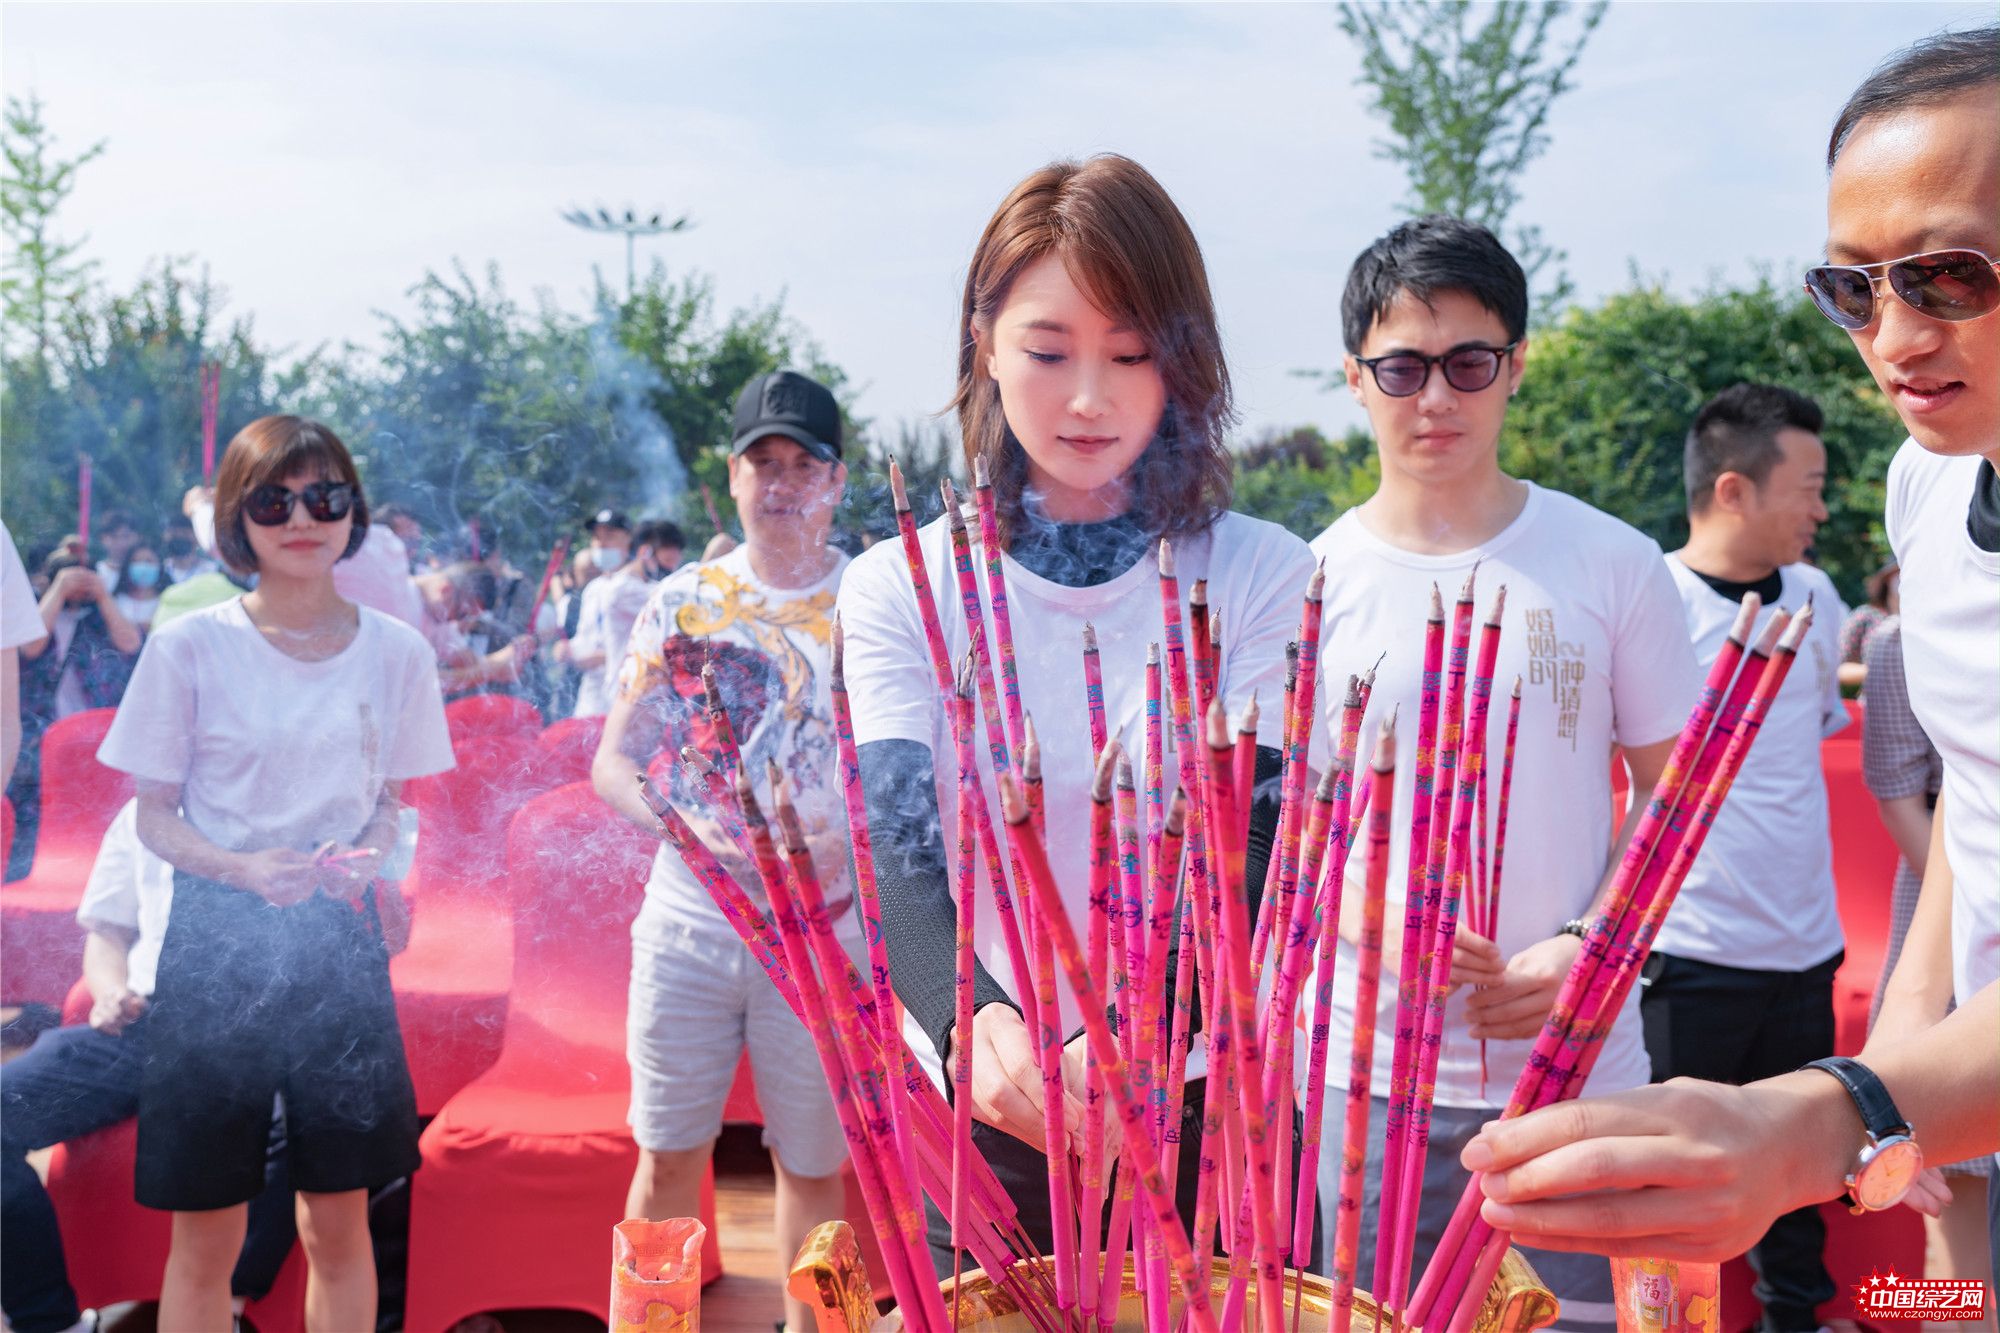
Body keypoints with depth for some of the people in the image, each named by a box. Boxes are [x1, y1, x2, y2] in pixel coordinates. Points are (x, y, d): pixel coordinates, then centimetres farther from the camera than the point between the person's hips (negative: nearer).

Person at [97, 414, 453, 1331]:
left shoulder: (396, 653, 2)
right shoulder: (189, 648, -4)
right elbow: (152, 813, 0)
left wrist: (364, 857, -9)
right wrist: (240, 867, -18)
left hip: (341, 945, 2)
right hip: (217, 942, -2)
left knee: (339, 1226, 10)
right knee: (204, 1238, 6)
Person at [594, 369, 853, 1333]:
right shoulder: (681, 603, 5)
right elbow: (611, 763, 4)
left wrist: (843, 845, -21)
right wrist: (685, 825, -15)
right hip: (689, 920, 1)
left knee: (811, 1162, 10)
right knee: (667, 1156, 9)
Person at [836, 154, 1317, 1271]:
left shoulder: (1263, 577, -4)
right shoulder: (901, 587, -3)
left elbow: (1252, 858, -13)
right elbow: (899, 855, -13)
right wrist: (971, 1022, -34)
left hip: (1205, 1104, 0)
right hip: (979, 1110, 0)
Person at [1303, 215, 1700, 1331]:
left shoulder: (1615, 564, 0)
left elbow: (1671, 791, 5)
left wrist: (1582, 945, -11)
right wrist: (1381, 921, -13)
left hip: (1580, 1064, 0)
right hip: (1368, 1075, 0)